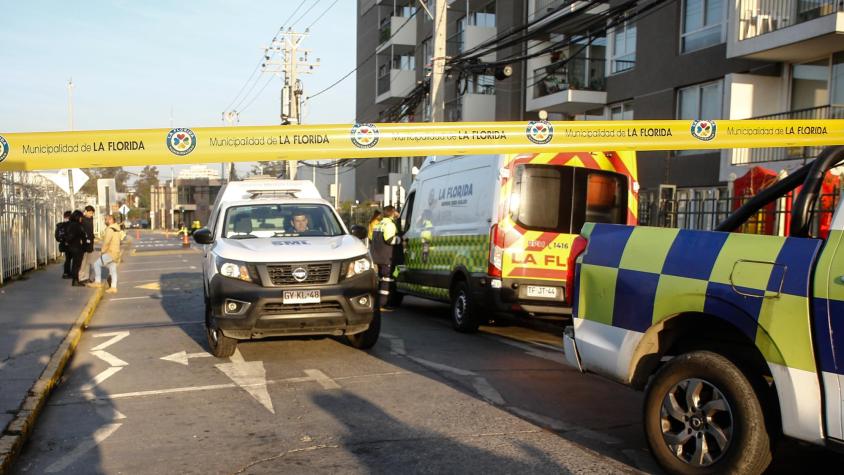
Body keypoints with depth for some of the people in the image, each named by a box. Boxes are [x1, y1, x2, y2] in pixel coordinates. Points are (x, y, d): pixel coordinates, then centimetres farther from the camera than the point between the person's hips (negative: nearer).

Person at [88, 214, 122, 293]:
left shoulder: (110, 229, -16)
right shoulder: (116, 229, 14)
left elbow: (107, 242, -21)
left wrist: (103, 251, -9)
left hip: (110, 253, -9)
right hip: (115, 252, 9)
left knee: (97, 264, -1)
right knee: (113, 270, 8)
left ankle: (98, 282, 3)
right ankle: (113, 287, 8)